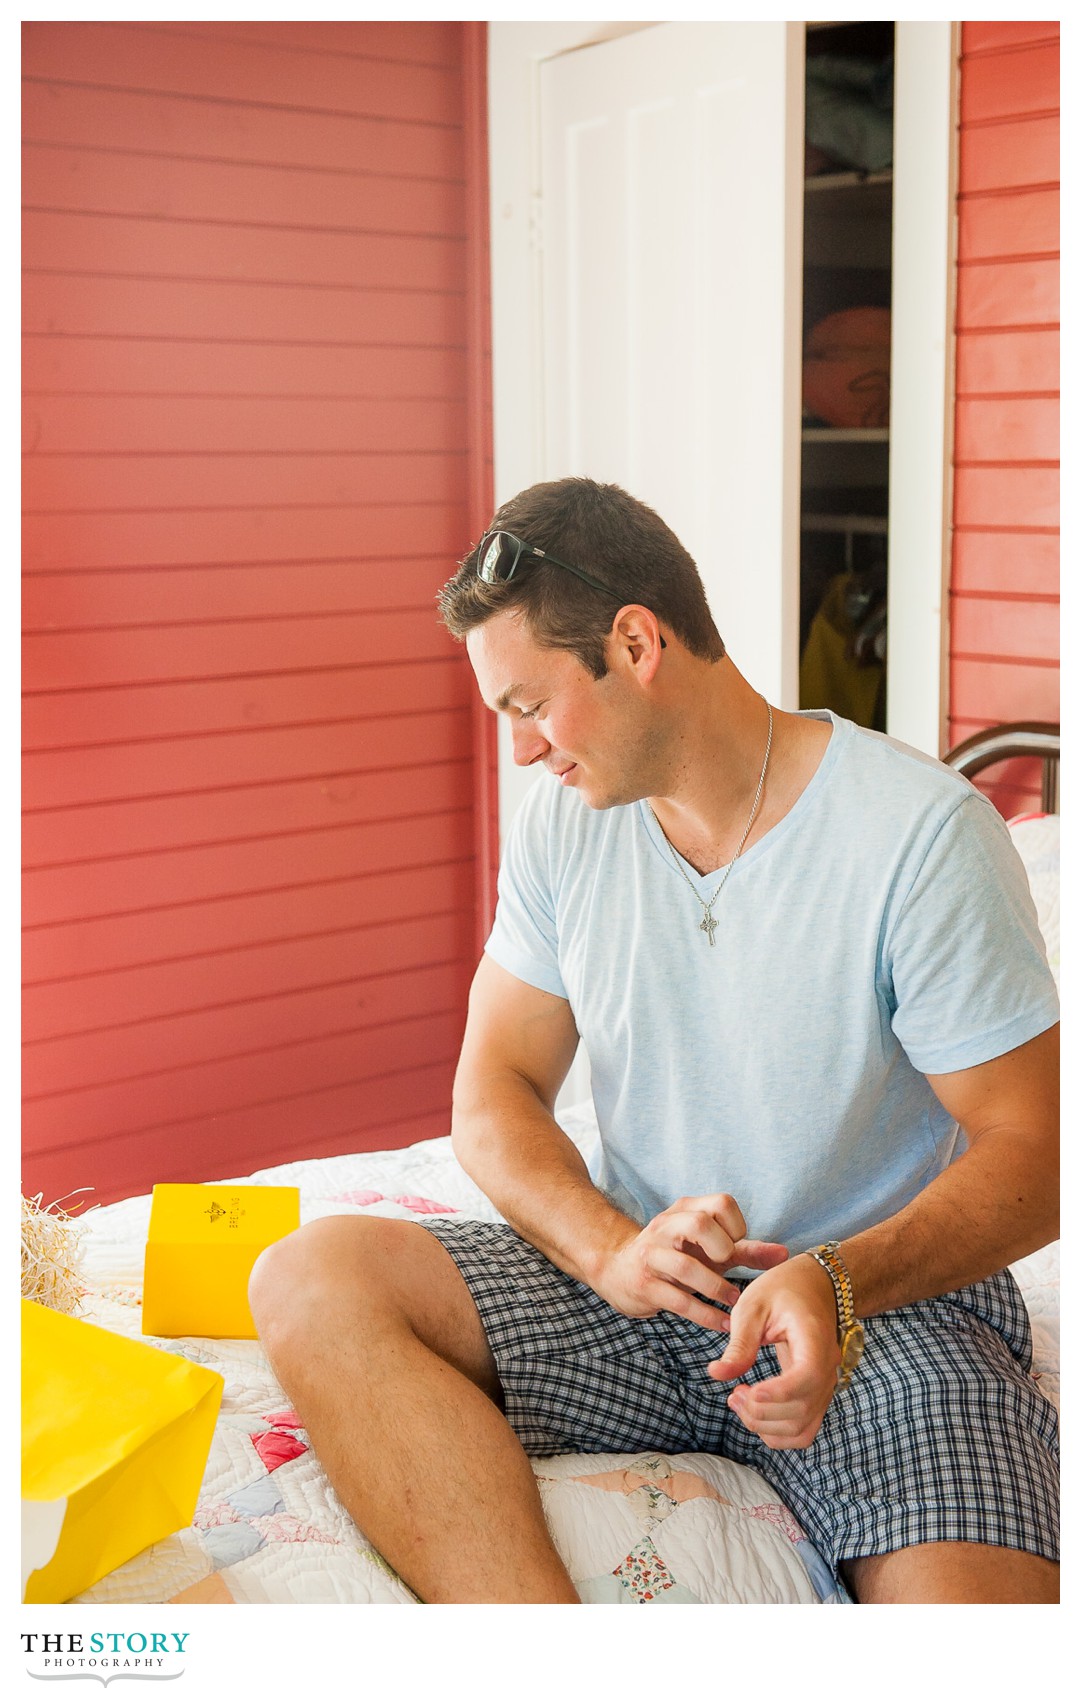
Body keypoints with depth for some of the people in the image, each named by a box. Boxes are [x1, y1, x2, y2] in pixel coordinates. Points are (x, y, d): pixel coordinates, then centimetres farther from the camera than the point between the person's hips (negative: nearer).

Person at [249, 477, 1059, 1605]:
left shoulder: (923, 833, -13)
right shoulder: (564, 822, 4)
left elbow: (1029, 1154, -11)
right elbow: (494, 1091, 5)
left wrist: (838, 1282, -30)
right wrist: (612, 1250, -16)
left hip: (890, 1306, -4)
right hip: (641, 1290, 5)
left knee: (969, 1598, -33)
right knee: (311, 1279, -20)